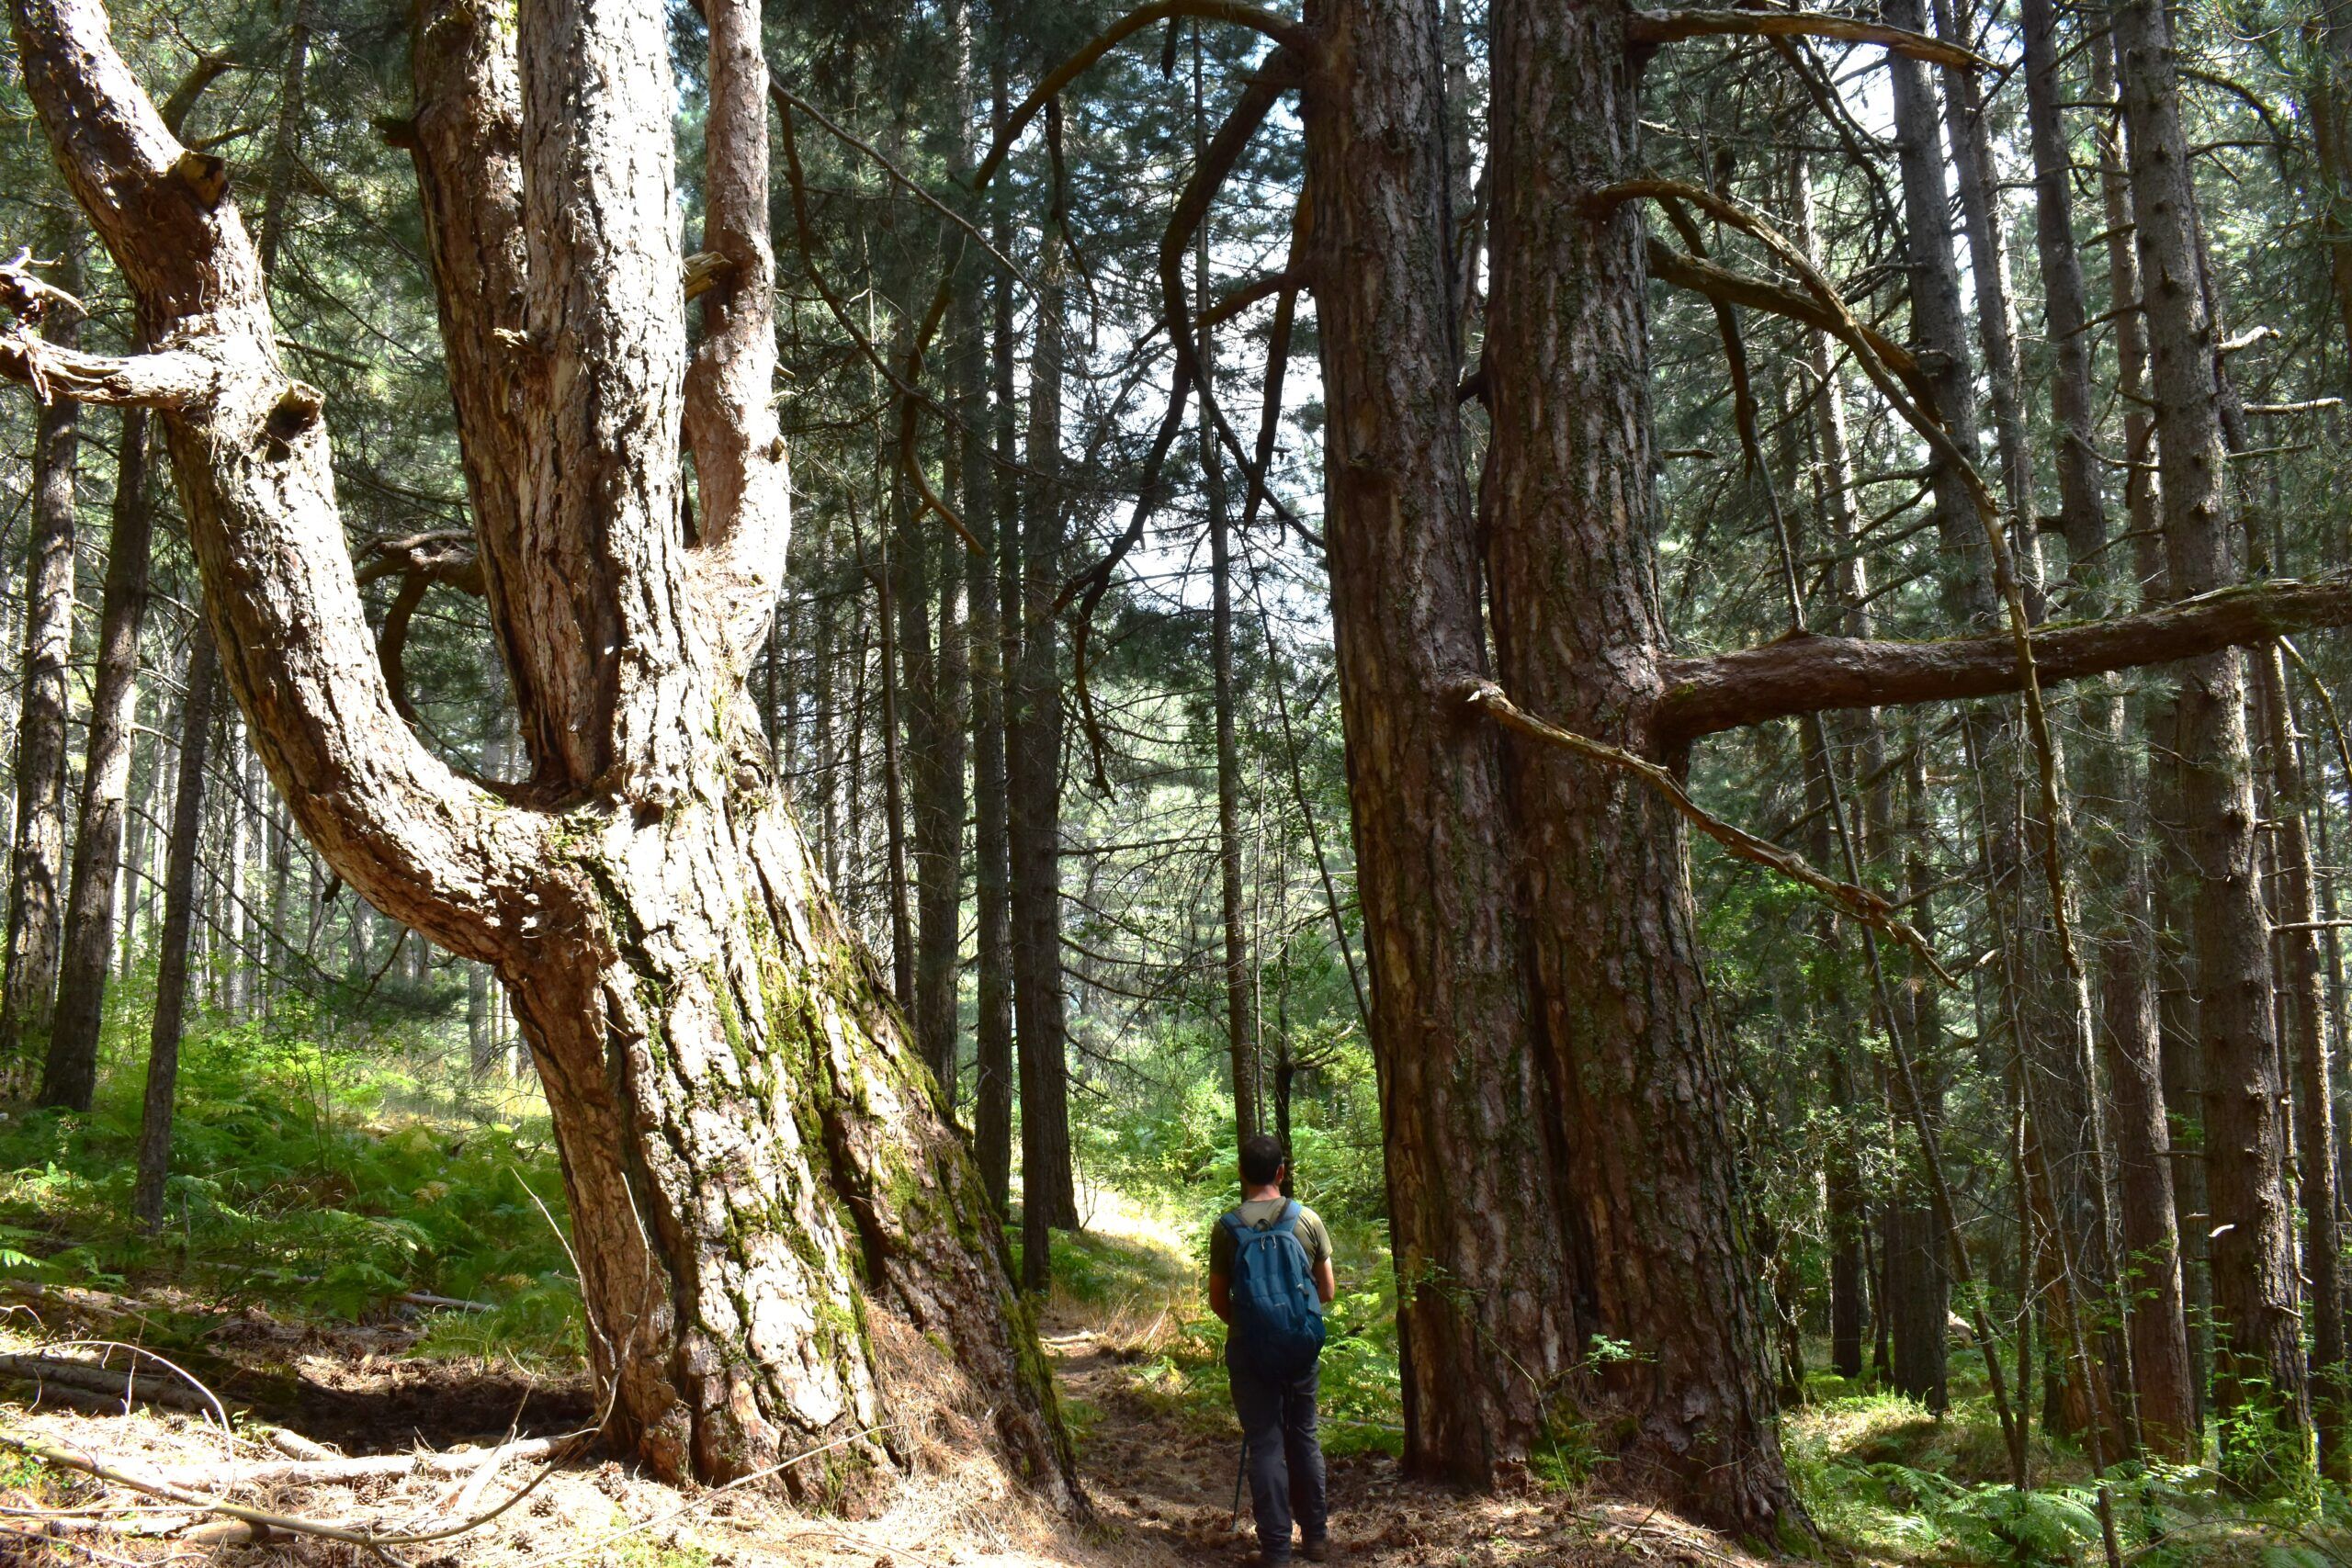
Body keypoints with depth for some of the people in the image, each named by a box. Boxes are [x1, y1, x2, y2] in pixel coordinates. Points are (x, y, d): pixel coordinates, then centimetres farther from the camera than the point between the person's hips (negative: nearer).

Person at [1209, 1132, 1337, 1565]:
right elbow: (1328, 1291, 3)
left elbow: (1218, 1302, -2)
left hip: (1250, 1350, -2)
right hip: (1300, 1349, 2)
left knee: (1264, 1443, 5)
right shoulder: (1307, 1220, -4)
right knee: (1303, 1437, 16)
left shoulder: (1226, 1228, -8)